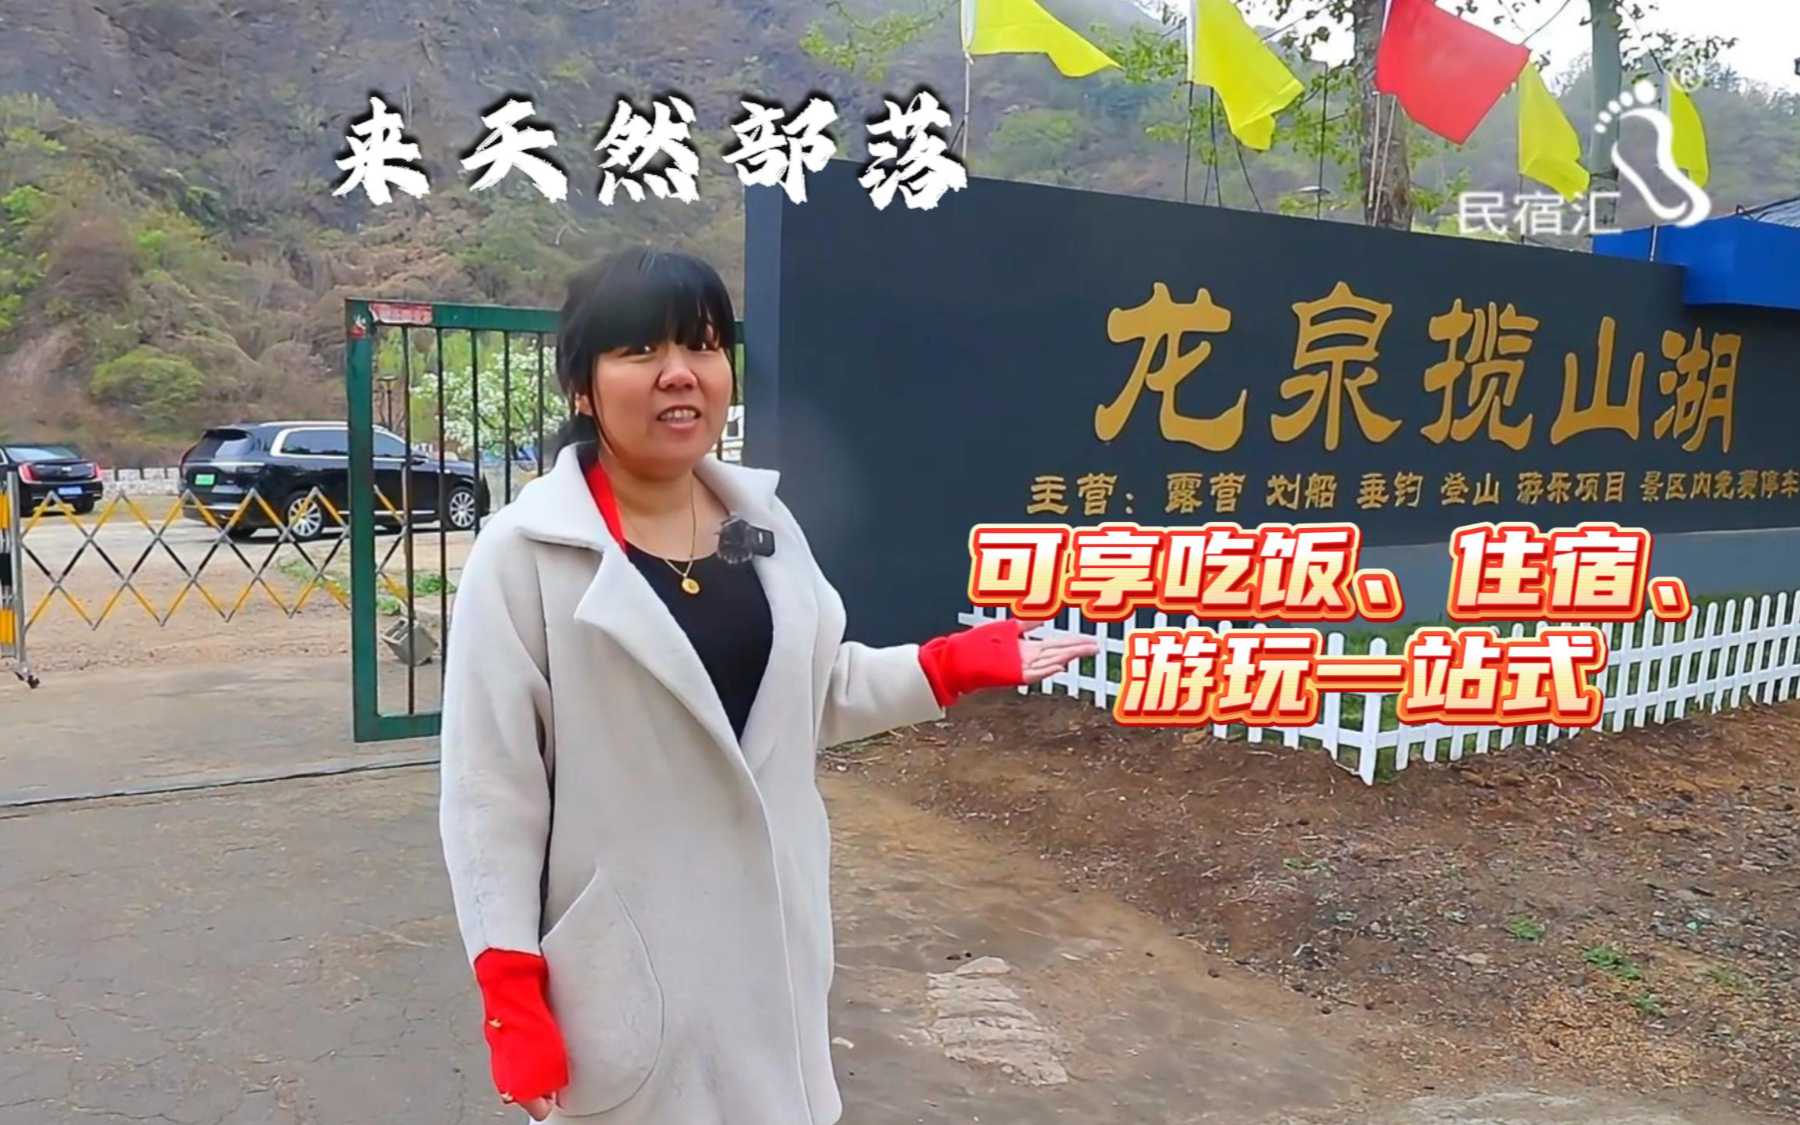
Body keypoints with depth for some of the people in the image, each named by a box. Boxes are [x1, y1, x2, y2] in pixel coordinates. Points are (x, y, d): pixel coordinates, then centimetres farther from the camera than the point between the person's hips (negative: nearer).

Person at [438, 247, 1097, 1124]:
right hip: (622, 968, -5)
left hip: (768, 943, 6)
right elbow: (489, 792, -14)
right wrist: (510, 994, -13)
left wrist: (956, 666, 4)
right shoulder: (524, 554, -16)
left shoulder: (762, 520, 2)